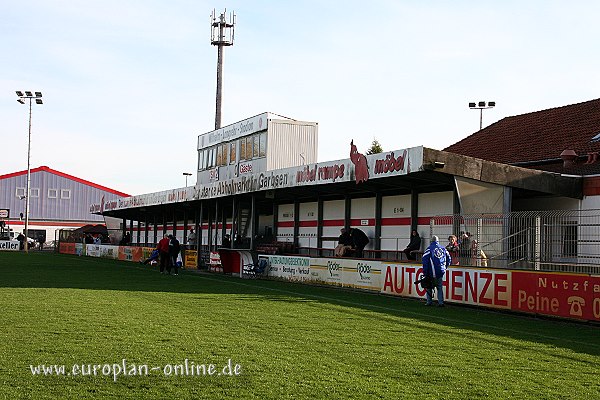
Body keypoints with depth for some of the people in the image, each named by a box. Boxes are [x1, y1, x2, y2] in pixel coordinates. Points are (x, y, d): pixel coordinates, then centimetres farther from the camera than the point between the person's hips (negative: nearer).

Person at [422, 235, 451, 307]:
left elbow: (425, 260, -12)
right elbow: (449, 259, 14)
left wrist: (425, 272, -7)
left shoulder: (429, 248, -7)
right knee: (440, 287, 12)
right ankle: (441, 302, 6)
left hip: (432, 272, -4)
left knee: (429, 286, 9)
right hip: (441, 272, 4)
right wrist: (444, 267, 25)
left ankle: (429, 301, 7)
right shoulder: (443, 248, 7)